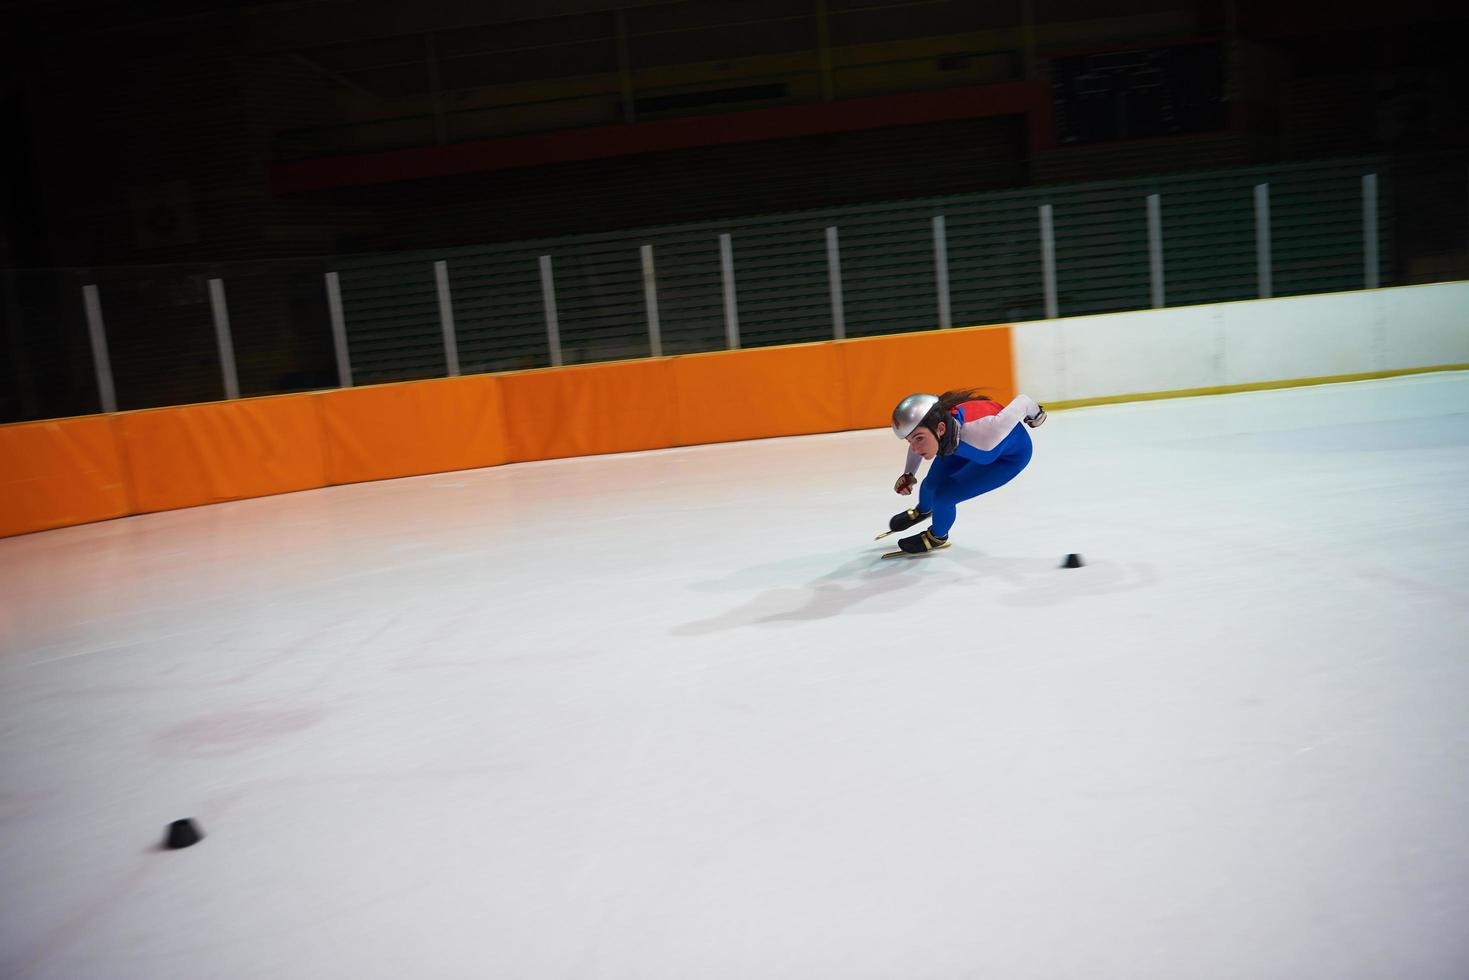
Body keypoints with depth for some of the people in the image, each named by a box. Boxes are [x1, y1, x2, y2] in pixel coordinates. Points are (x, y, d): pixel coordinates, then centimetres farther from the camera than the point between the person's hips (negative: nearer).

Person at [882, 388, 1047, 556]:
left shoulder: (979, 431, -47)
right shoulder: (925, 426, -30)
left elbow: (1022, 401, -28)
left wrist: (1036, 415, -7)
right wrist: (908, 475, 2)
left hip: (1010, 455, -4)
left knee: (943, 496, -12)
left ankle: (937, 537, 21)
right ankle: (922, 511, 45)